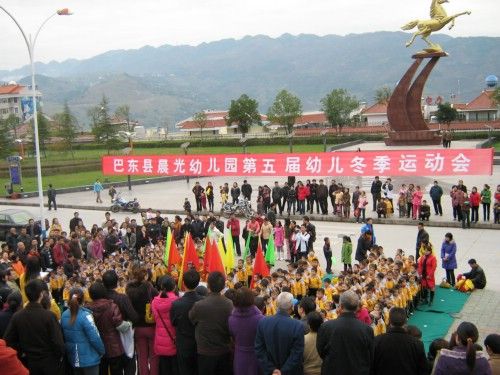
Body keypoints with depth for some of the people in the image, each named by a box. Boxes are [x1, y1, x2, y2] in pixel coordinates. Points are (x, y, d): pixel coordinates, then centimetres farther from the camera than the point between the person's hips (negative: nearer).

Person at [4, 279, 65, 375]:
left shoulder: (17, 316, -9)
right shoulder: (49, 315, -21)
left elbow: (7, 340, -6)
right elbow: (58, 341, -21)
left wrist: (22, 351, 6)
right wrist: (60, 356, -3)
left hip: (30, 362, 4)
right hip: (50, 361, -4)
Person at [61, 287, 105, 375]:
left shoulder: (64, 315, -2)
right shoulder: (85, 315, -21)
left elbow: (63, 336, 8)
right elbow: (94, 337, -21)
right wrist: (102, 351, -5)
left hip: (73, 358, 6)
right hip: (89, 358, -6)